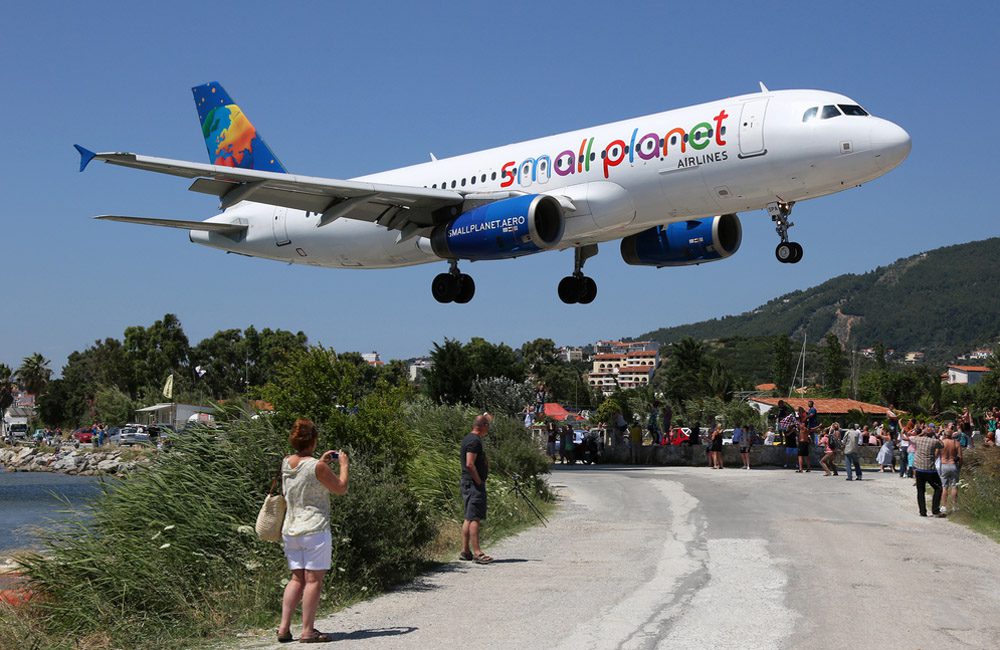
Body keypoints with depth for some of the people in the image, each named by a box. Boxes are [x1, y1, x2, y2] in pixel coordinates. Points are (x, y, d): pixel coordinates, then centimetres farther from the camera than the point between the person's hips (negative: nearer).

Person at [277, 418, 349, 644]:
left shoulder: (286, 463, 5)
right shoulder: (316, 467, -15)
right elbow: (341, 488, -3)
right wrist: (343, 464, 9)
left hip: (290, 530, 7)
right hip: (314, 529, -7)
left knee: (297, 578, 14)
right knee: (314, 579, -2)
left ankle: (284, 627, 10)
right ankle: (308, 631, -1)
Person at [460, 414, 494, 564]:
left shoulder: (468, 439, 15)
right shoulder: (475, 441, -16)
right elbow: (469, 464, -24)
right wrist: (479, 481, -16)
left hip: (468, 483, 11)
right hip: (474, 484, -11)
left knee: (469, 518, 13)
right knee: (475, 518, -11)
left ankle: (465, 551, 17)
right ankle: (477, 553, -12)